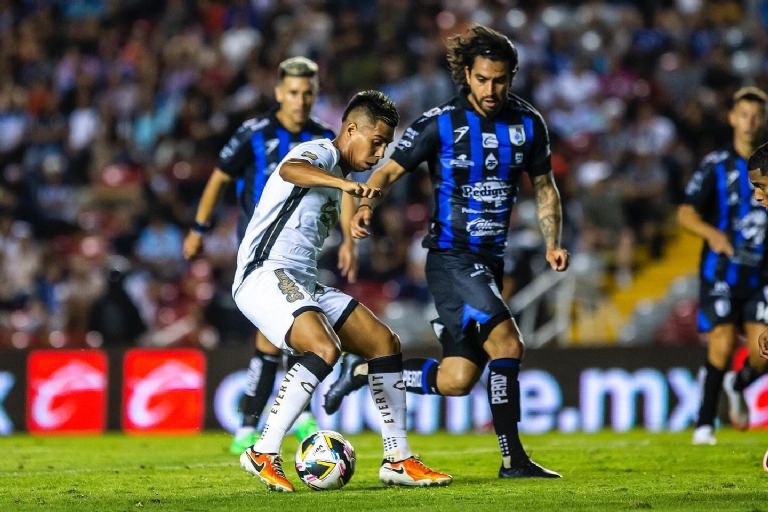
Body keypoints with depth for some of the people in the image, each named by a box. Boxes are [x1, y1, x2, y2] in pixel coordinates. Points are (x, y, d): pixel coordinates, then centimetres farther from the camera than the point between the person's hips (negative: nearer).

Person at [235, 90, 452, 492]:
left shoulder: (334, 174, 23)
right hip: (265, 275, -10)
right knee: (325, 349, -31)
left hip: (303, 285, 10)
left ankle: (398, 460, 10)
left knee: (385, 343, 5)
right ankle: (263, 454, -24)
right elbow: (290, 170, -34)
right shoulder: (320, 153, -7)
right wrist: (344, 183, -49)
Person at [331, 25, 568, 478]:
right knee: (507, 343, -22)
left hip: (490, 261, 6)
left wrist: (553, 242, 2)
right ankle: (513, 458, -15)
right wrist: (365, 205, -24)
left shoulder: (528, 124, 4)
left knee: (457, 380, 1)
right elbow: (390, 170, -4)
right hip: (451, 258, -6)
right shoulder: (441, 123, -9)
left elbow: (544, 186, 16)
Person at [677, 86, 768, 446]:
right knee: (722, 347, -11)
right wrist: (712, 233, -26)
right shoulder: (715, 165, -2)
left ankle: (738, 386, 29)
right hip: (721, 269, -2)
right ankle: (705, 423, 2)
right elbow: (685, 213, -8)